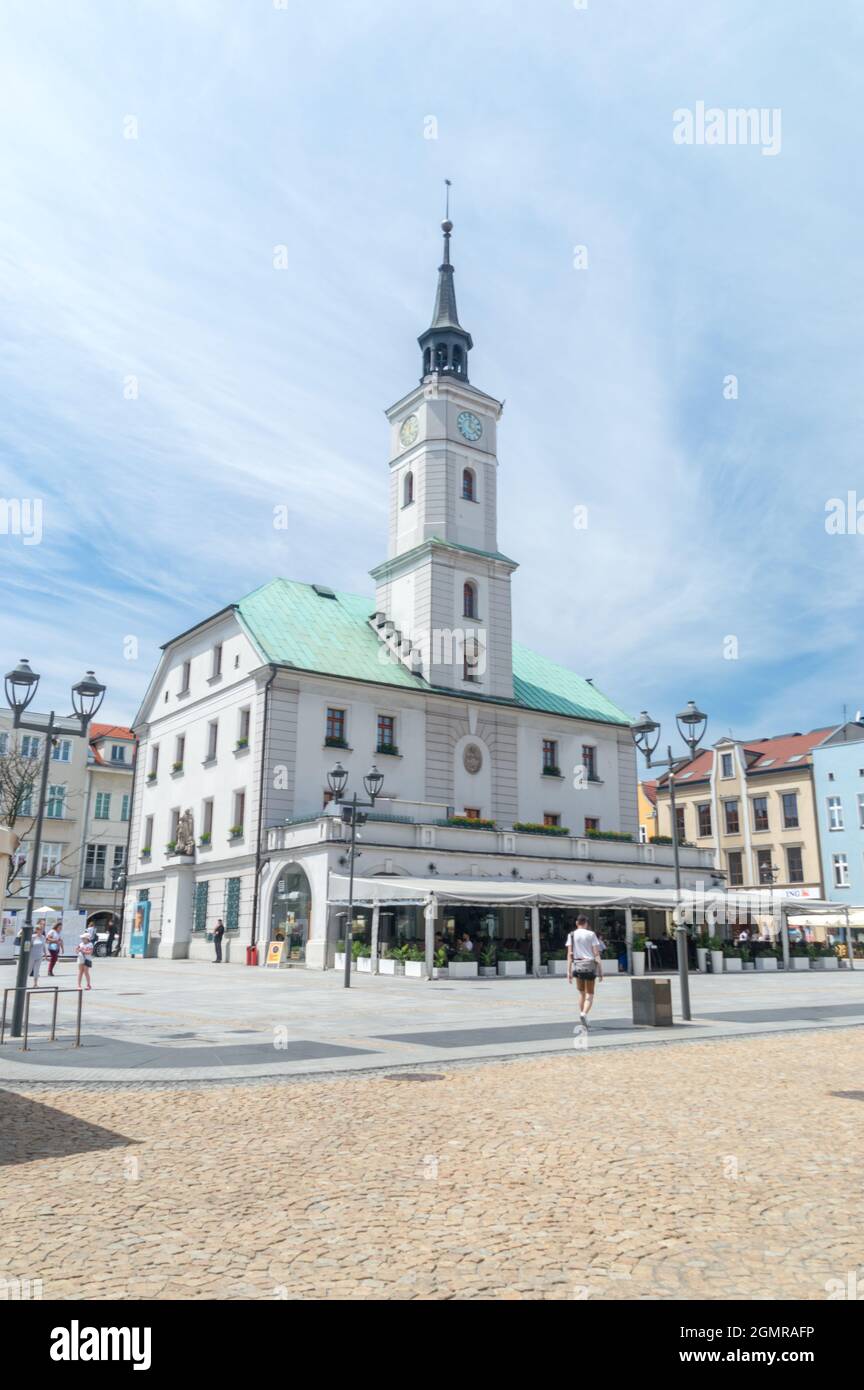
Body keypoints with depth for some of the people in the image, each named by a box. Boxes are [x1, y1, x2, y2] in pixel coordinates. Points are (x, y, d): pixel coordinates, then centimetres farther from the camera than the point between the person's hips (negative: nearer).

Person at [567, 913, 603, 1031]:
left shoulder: (572, 935, 4)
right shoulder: (591, 934, -1)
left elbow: (570, 954, -1)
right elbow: (596, 954, -4)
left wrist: (569, 972, 0)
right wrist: (600, 970, -1)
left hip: (577, 965, 2)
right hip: (590, 965, -2)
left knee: (582, 994, 19)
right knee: (589, 995, 4)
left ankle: (582, 1014, 19)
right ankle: (584, 1014, -20)